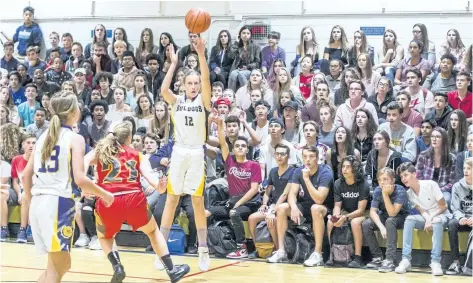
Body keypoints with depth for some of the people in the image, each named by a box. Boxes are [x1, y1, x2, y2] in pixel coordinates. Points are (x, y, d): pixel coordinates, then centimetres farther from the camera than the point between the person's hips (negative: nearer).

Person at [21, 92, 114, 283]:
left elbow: (26, 174, 15)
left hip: (38, 202, 7)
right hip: (58, 203, -7)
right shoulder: (75, 138, -5)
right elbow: (80, 179, -15)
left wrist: (30, 201, 27)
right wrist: (104, 195, -1)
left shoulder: (43, 137, 15)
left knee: (62, 264, 18)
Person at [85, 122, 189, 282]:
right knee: (153, 231, 28)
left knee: (104, 237, 31)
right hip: (134, 199, 0)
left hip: (107, 201, 0)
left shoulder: (99, 151, 23)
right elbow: (148, 174, 1)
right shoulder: (136, 155, 21)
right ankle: (172, 270, 24)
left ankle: (116, 266, 6)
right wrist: (159, 186, -17)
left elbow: (84, 161, 0)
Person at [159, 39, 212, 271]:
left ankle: (203, 249, 11)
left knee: (198, 202, 2)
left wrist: (201, 55, -25)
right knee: (171, 199, 3)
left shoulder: (203, 100, 3)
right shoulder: (177, 101, 6)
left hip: (197, 153, -1)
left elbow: (206, 81, -15)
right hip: (179, 152, 1)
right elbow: (163, 90, -14)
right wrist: (173, 63, -11)